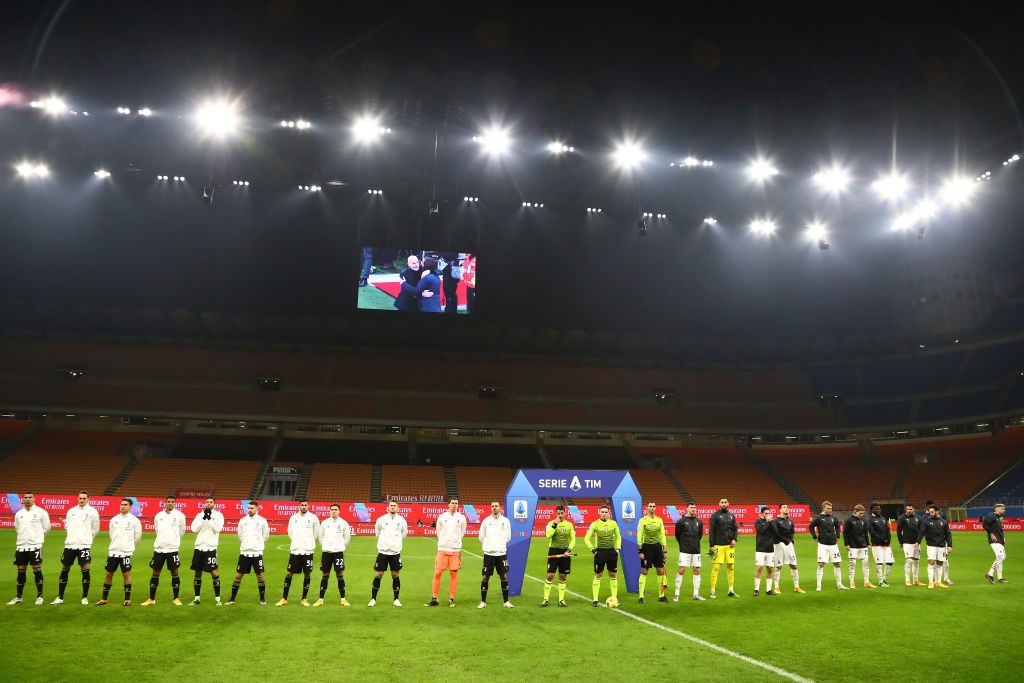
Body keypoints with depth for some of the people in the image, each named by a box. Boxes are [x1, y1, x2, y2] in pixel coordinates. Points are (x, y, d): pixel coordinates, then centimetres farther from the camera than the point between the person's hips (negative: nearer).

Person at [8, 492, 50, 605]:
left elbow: (46, 528, 3)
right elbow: (17, 528, 21)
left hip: (35, 546, -4)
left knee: (37, 570, -2)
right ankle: (18, 597, 18)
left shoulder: (41, 512, -4)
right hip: (21, 546, 4)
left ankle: (39, 596, 5)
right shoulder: (18, 514, 8)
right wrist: (24, 538, 15)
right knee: (21, 571, 9)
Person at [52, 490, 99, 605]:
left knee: (85, 570, -3)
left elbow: (95, 529, 4)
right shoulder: (71, 511, 10)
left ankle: (85, 597, 6)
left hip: (84, 545, -4)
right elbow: (66, 526, 19)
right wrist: (73, 537, 13)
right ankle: (60, 597, 16)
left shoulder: (92, 511, -2)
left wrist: (86, 539, 8)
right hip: (69, 544, 4)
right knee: (64, 570, 7)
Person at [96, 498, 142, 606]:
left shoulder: (134, 520, -3)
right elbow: (112, 534, 18)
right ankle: (104, 599, 17)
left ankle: (127, 599, 6)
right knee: (109, 574, 7)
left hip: (126, 552, -4)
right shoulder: (114, 519, 7)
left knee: (126, 574, -2)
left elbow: (138, 536, 3)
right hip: (113, 551, 4)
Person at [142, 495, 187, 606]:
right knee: (155, 573, 7)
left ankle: (176, 599, 10)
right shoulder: (158, 516, 5)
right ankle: (152, 599, 18)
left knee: (174, 573, 1)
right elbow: (157, 530, 19)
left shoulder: (179, 515, -2)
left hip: (173, 549, -2)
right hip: (159, 548, 3)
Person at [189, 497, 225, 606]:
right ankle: (197, 598, 21)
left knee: (214, 572, -9)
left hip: (211, 548, -3)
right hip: (199, 547, 4)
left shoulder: (218, 515, 1)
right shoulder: (200, 515, 9)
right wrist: (203, 518, -13)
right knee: (198, 573, 10)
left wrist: (210, 518, -18)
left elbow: (217, 528, -12)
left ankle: (217, 598, -1)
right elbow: (194, 529, -4)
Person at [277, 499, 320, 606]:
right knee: (288, 573, 2)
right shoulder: (293, 518, 3)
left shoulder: (313, 517, -2)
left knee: (307, 574, 4)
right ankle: (284, 598, 13)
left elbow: (316, 532, 8)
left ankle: (304, 599, 15)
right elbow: (290, 533, 14)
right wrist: (297, 542, 12)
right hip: (295, 550, 1)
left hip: (308, 551, -1)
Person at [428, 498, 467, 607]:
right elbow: (438, 531, 13)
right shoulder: (442, 517, 1)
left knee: (454, 574, 2)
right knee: (437, 573, -3)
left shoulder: (461, 518, 3)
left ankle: (451, 598, 11)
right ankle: (434, 599, 4)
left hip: (455, 550, 0)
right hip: (442, 549, 0)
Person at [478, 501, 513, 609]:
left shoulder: (505, 521, 0)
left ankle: (506, 602, 13)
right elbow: (481, 536, 8)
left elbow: (508, 537, 11)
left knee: (504, 576, 4)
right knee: (486, 577, 1)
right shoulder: (486, 521, -3)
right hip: (488, 553, -1)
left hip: (501, 553, 1)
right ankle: (483, 602, 10)